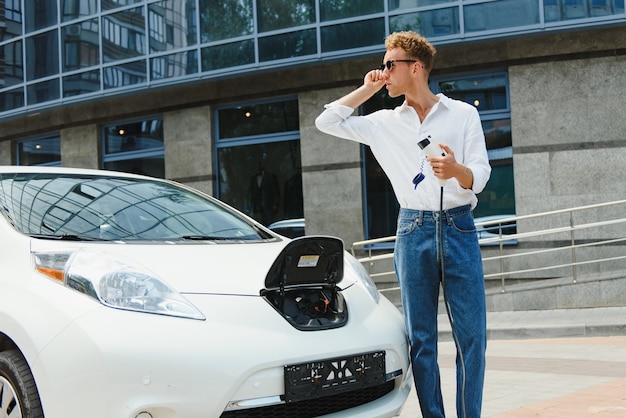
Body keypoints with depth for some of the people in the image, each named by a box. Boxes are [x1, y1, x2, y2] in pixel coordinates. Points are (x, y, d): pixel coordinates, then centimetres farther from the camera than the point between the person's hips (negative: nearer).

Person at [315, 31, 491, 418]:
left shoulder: (463, 114, 7)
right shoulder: (384, 124, 12)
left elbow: (480, 177, 0)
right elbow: (327, 122, 11)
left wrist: (458, 170, -22)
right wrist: (367, 89, 9)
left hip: (459, 228, -1)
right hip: (413, 231, 2)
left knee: (472, 335, -3)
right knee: (421, 339, 2)